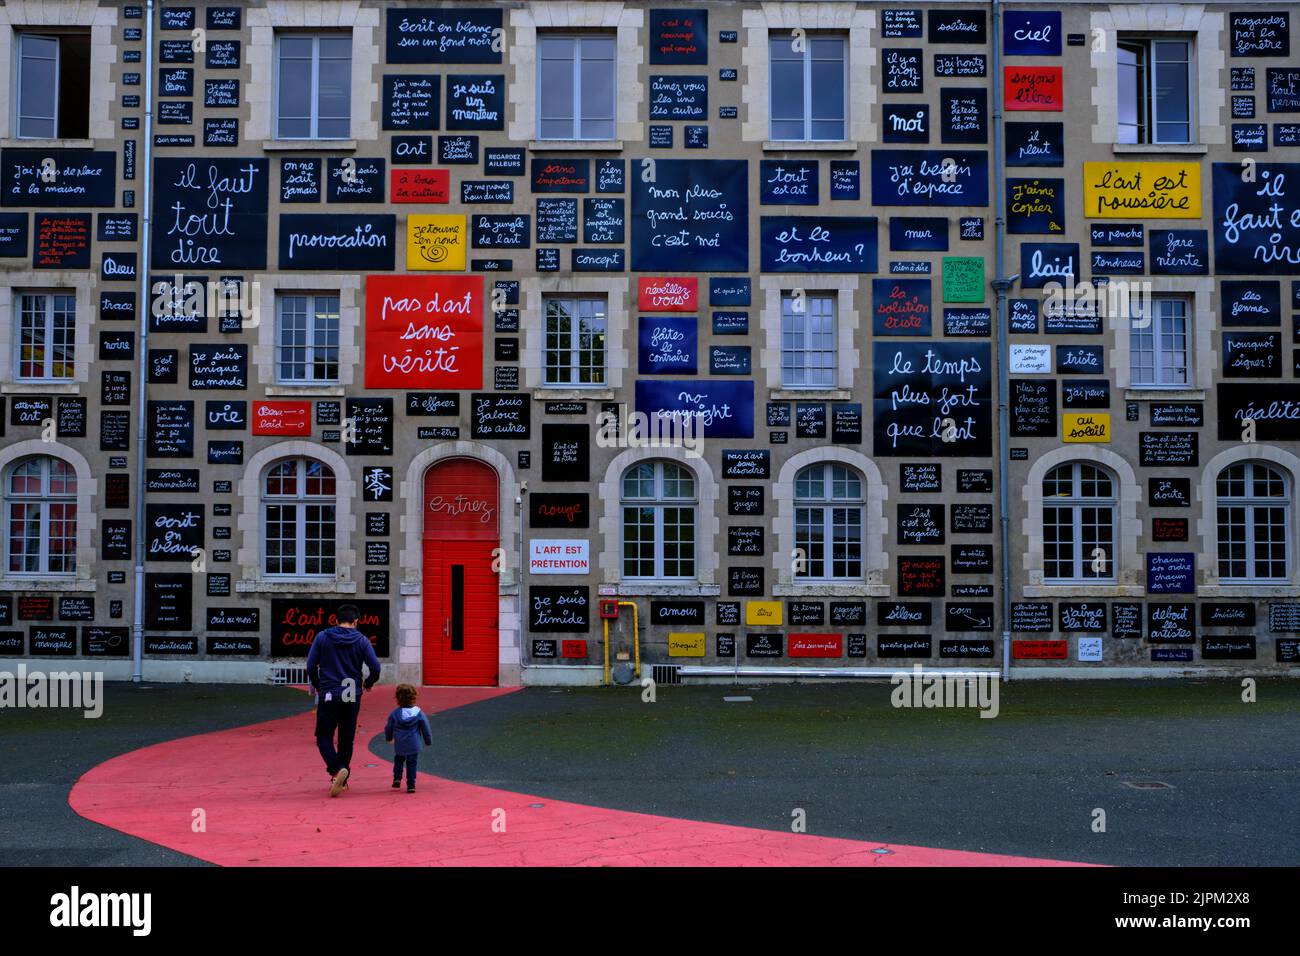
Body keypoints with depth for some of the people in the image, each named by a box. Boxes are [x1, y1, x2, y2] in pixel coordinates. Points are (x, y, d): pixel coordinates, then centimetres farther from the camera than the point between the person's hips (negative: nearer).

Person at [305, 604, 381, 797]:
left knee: (324, 738, 4)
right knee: (346, 739, 13)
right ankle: (341, 780, 12)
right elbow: (375, 668, -5)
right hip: (352, 697, 1)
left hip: (328, 695, -1)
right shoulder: (361, 640, 0)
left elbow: (311, 666, 0)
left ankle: (337, 769, -20)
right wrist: (368, 683, 16)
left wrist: (317, 685, 18)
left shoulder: (322, 637, 0)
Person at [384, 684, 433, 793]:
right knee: (412, 764, 7)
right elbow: (425, 728, 1)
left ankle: (397, 778, 14)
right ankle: (411, 785, 4)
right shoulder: (418, 713, -6)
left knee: (398, 760, 24)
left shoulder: (395, 713, -5)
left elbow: (388, 728, 8)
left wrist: (388, 737, 29)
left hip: (399, 745, 1)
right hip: (414, 746, -1)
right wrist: (428, 740, 16)